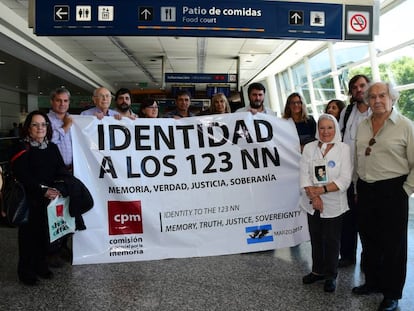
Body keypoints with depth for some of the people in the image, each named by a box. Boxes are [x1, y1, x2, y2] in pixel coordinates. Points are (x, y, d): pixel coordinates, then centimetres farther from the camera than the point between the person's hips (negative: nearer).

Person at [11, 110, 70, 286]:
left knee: (45, 233, 11)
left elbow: (61, 171, 5)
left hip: (50, 199, 5)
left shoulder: (52, 148, 9)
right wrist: (42, 191, -22)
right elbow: (22, 177, -14)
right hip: (29, 200, -4)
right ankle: (26, 271, 19)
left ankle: (40, 265, 29)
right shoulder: (22, 150, -6)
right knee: (29, 234, 4)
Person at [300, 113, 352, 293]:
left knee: (331, 240, 7)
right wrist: (313, 196, -15)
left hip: (333, 204, -2)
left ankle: (331, 276, 24)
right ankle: (317, 271, 31)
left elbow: (345, 179, -11)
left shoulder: (344, 149, -4)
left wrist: (322, 189, -19)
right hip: (313, 203, 3)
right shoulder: (309, 148, 2)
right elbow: (304, 174, -4)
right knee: (316, 238, 14)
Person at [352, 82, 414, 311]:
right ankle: (373, 282, 37)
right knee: (369, 240, 17)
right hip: (365, 190, 5)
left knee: (393, 245, 7)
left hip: (392, 191, -5)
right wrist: (358, 188, 12)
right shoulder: (362, 126, 8)